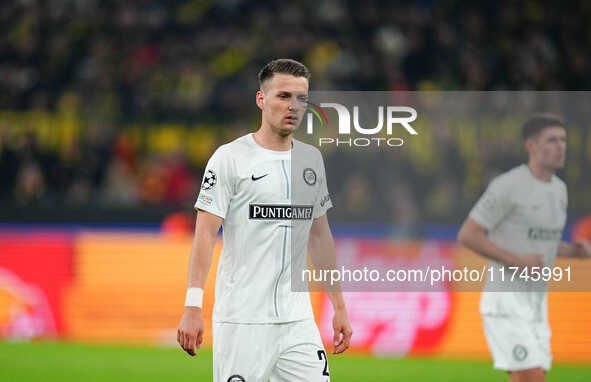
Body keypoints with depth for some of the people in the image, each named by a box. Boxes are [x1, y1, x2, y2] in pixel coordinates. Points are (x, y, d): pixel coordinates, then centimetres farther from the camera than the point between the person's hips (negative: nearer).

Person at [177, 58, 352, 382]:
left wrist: (339, 306, 17)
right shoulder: (230, 158, -6)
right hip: (241, 318, -5)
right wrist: (193, 306, -20)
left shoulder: (311, 159, 13)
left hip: (297, 318, 5)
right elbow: (205, 234, -10)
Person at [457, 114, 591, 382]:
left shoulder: (558, 189, 12)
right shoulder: (507, 186, -13)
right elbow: (467, 235, -14)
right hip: (505, 302, -8)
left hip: (535, 303, 8)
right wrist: (518, 261, -21)